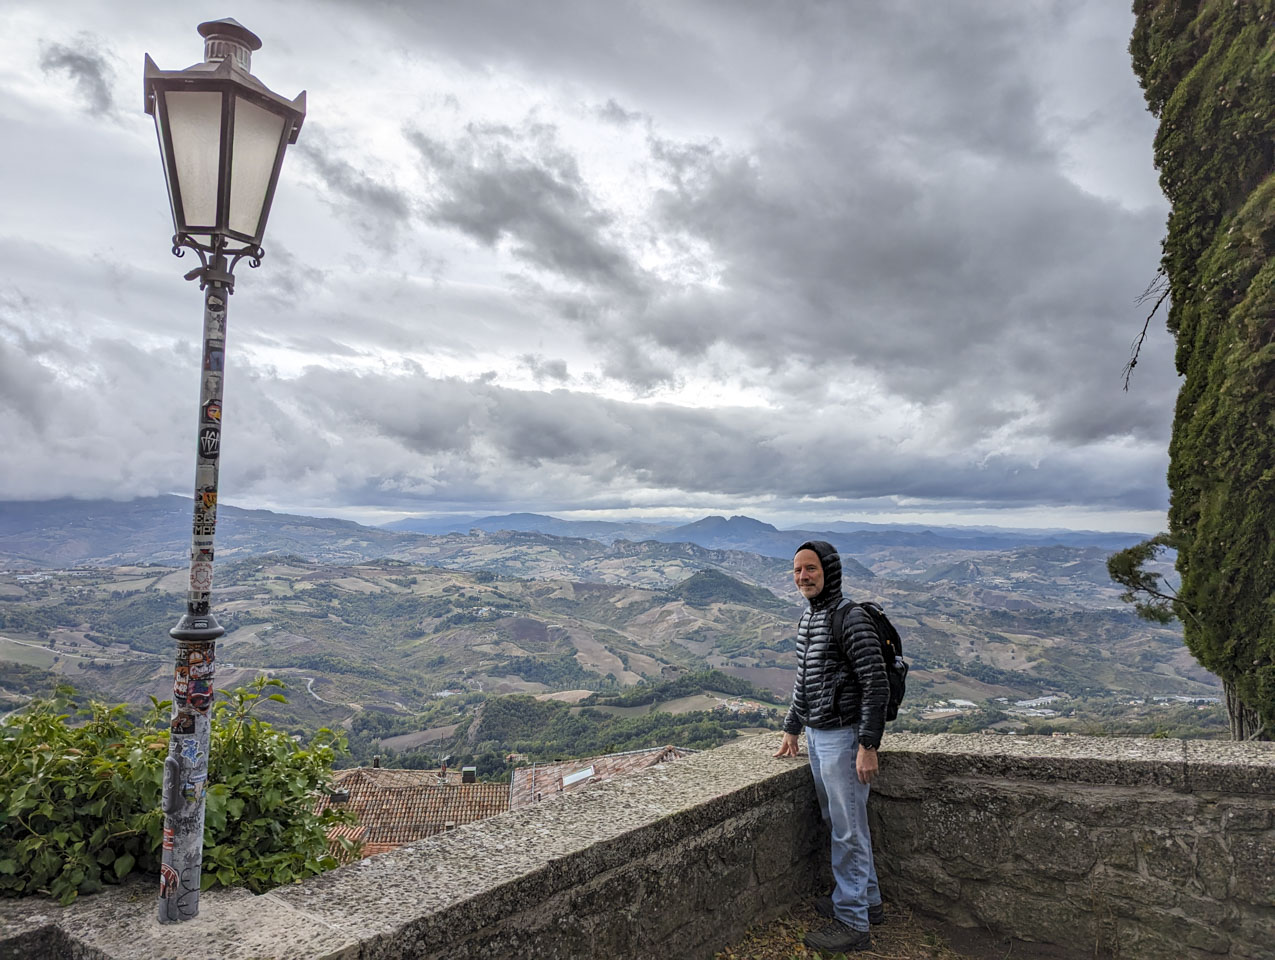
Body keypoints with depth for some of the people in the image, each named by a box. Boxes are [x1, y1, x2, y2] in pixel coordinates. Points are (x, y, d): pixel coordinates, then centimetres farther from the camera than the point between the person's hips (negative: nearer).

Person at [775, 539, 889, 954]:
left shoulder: (851, 618, -18)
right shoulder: (807, 618, 10)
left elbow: (876, 685, -20)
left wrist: (868, 746, -21)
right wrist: (792, 729, 22)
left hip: (843, 736, -9)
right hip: (816, 734, 9)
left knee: (848, 830, 1)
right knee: (835, 822, 18)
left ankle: (853, 923, 13)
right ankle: (866, 901, 34)